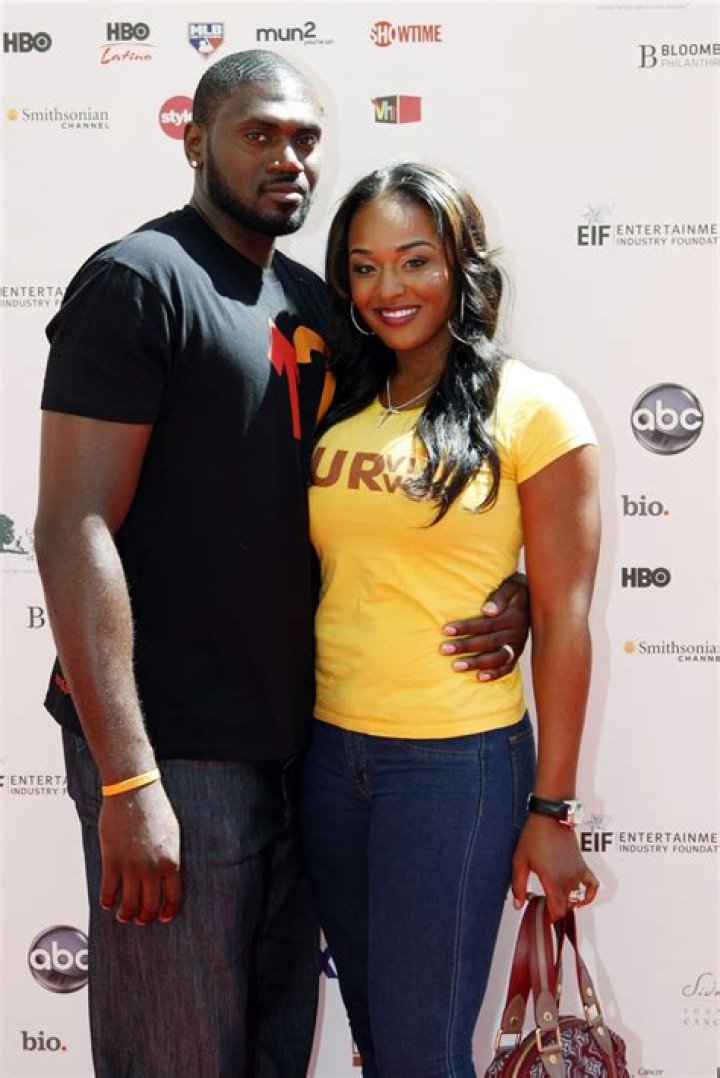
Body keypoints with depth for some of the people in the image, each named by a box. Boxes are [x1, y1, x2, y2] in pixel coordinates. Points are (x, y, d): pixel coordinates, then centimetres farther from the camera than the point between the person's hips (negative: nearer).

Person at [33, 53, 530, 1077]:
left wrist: (504, 591, 0)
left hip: (293, 744, 7)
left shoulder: (308, 299, 12)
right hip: (173, 757, -7)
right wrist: (127, 780, -22)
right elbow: (74, 528, -17)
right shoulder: (139, 280, -10)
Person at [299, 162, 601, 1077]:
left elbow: (562, 616, -8)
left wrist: (550, 807, -8)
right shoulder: (338, 406, 7)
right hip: (330, 750, 5)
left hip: (457, 760, -5)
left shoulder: (532, 408, -8)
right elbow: (316, 578, 12)